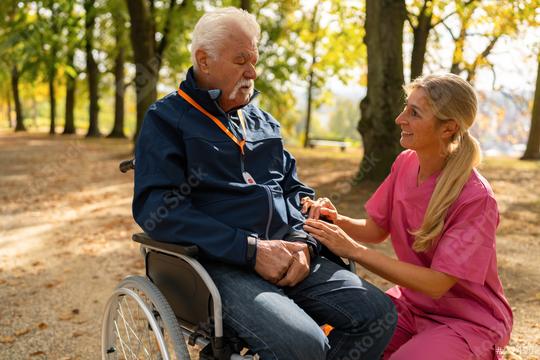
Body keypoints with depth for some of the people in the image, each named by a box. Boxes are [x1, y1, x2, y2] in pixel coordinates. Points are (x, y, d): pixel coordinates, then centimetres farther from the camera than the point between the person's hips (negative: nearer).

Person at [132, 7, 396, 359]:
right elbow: (158, 209, -13)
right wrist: (251, 249, -18)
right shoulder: (167, 119, 0)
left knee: (380, 313, -8)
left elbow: (296, 190, 21)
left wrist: (303, 242, -1)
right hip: (221, 264, -6)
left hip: (287, 256, 7)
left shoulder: (263, 120, 20)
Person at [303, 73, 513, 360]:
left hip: (467, 319, -5)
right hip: (411, 303, 5)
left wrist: (353, 250, -32)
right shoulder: (406, 163, -6)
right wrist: (336, 220, -18)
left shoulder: (476, 197, -24)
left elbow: (436, 284, -27)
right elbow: (376, 230, 3)